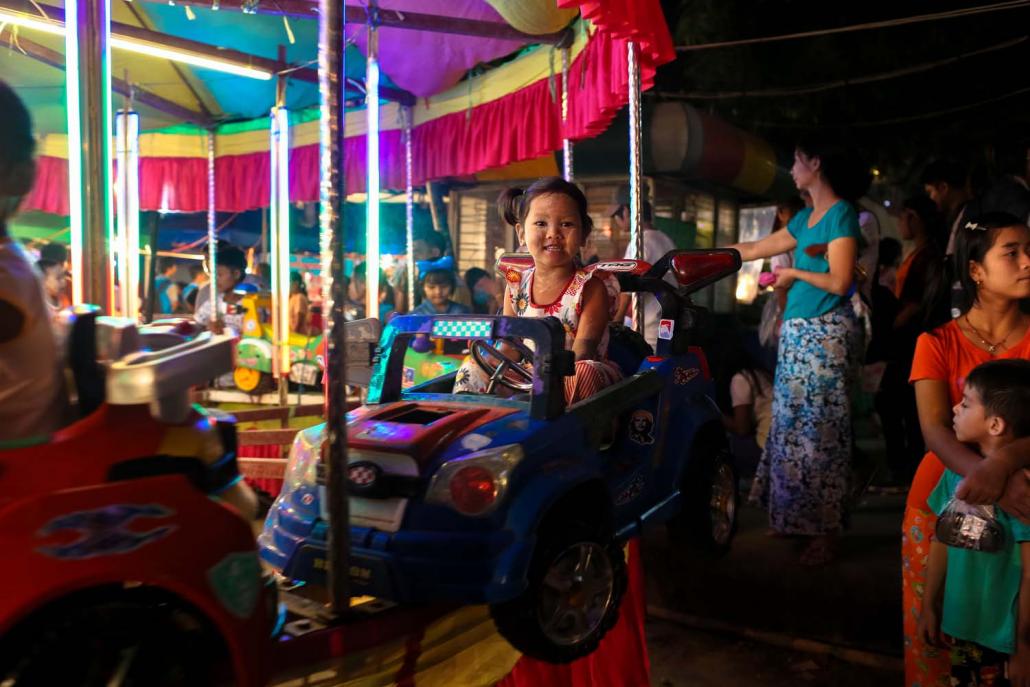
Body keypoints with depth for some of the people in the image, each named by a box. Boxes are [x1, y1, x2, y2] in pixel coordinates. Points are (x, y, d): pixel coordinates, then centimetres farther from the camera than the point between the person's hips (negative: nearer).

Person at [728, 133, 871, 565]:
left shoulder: (841, 214, -9)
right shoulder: (806, 218, 17)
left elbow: (840, 282, -16)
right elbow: (753, 250, 24)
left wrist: (795, 273, -4)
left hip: (826, 335, -9)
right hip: (797, 333, 9)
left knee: (820, 432, -4)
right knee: (793, 427, 11)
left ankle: (825, 532, 6)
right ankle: (795, 516, 23)